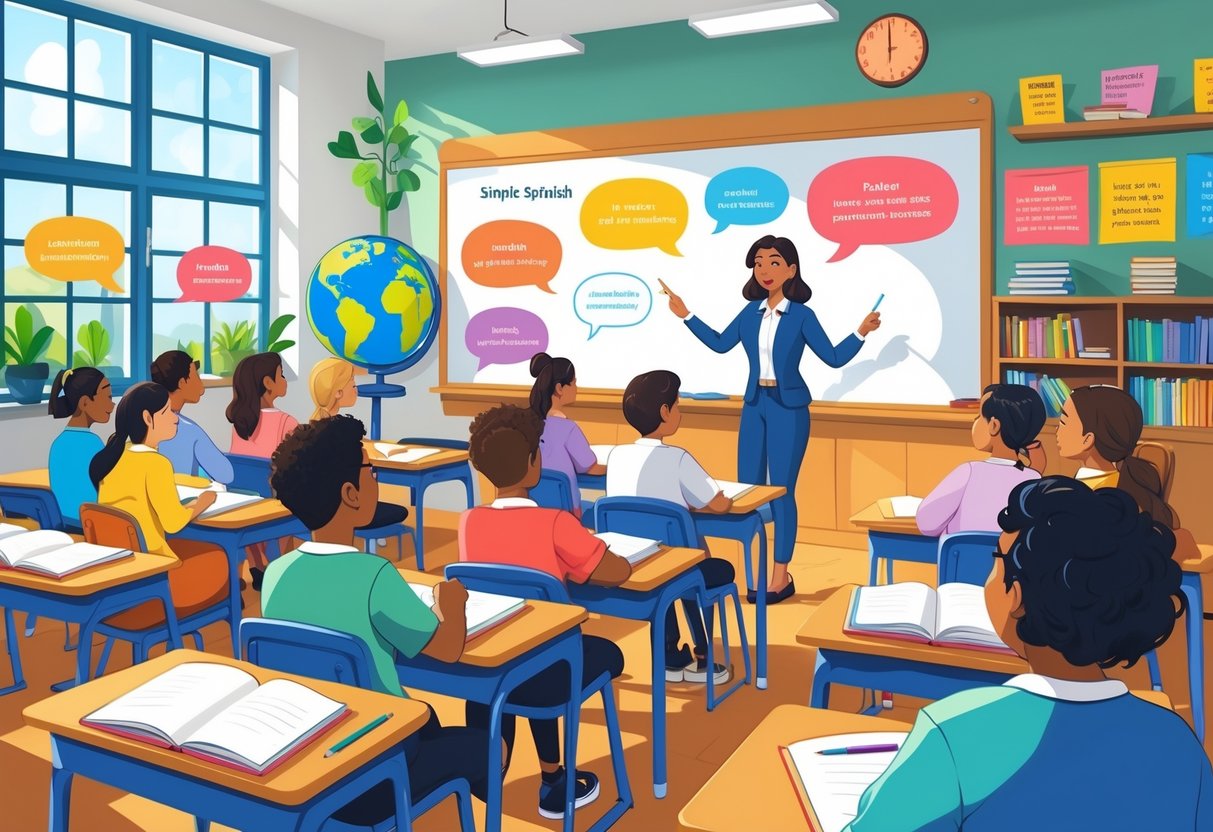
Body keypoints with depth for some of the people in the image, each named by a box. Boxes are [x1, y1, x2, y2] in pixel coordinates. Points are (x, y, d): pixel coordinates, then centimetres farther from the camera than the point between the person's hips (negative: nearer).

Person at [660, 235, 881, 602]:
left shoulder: (801, 315, -7)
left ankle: (781, 577, 9)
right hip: (754, 405, 5)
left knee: (781, 490, -1)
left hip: (789, 408, -5)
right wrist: (686, 316, 18)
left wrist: (861, 332, -18)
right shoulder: (751, 311, 6)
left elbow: (834, 357, -4)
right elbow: (720, 343, 18)